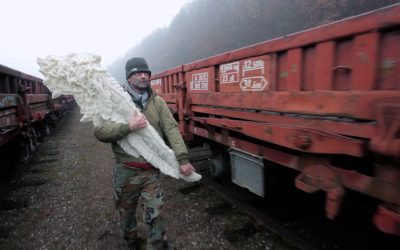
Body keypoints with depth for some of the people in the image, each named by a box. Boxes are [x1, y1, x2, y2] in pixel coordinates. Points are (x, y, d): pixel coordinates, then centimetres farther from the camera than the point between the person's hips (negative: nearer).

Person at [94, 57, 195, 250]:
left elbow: (171, 129, -8)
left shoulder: (157, 102, 0)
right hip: (126, 170, 0)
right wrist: (127, 127, -29)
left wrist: (182, 158, -19)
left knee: (153, 214, 5)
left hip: (152, 170, 0)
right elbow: (100, 131, -13)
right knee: (126, 211, 21)